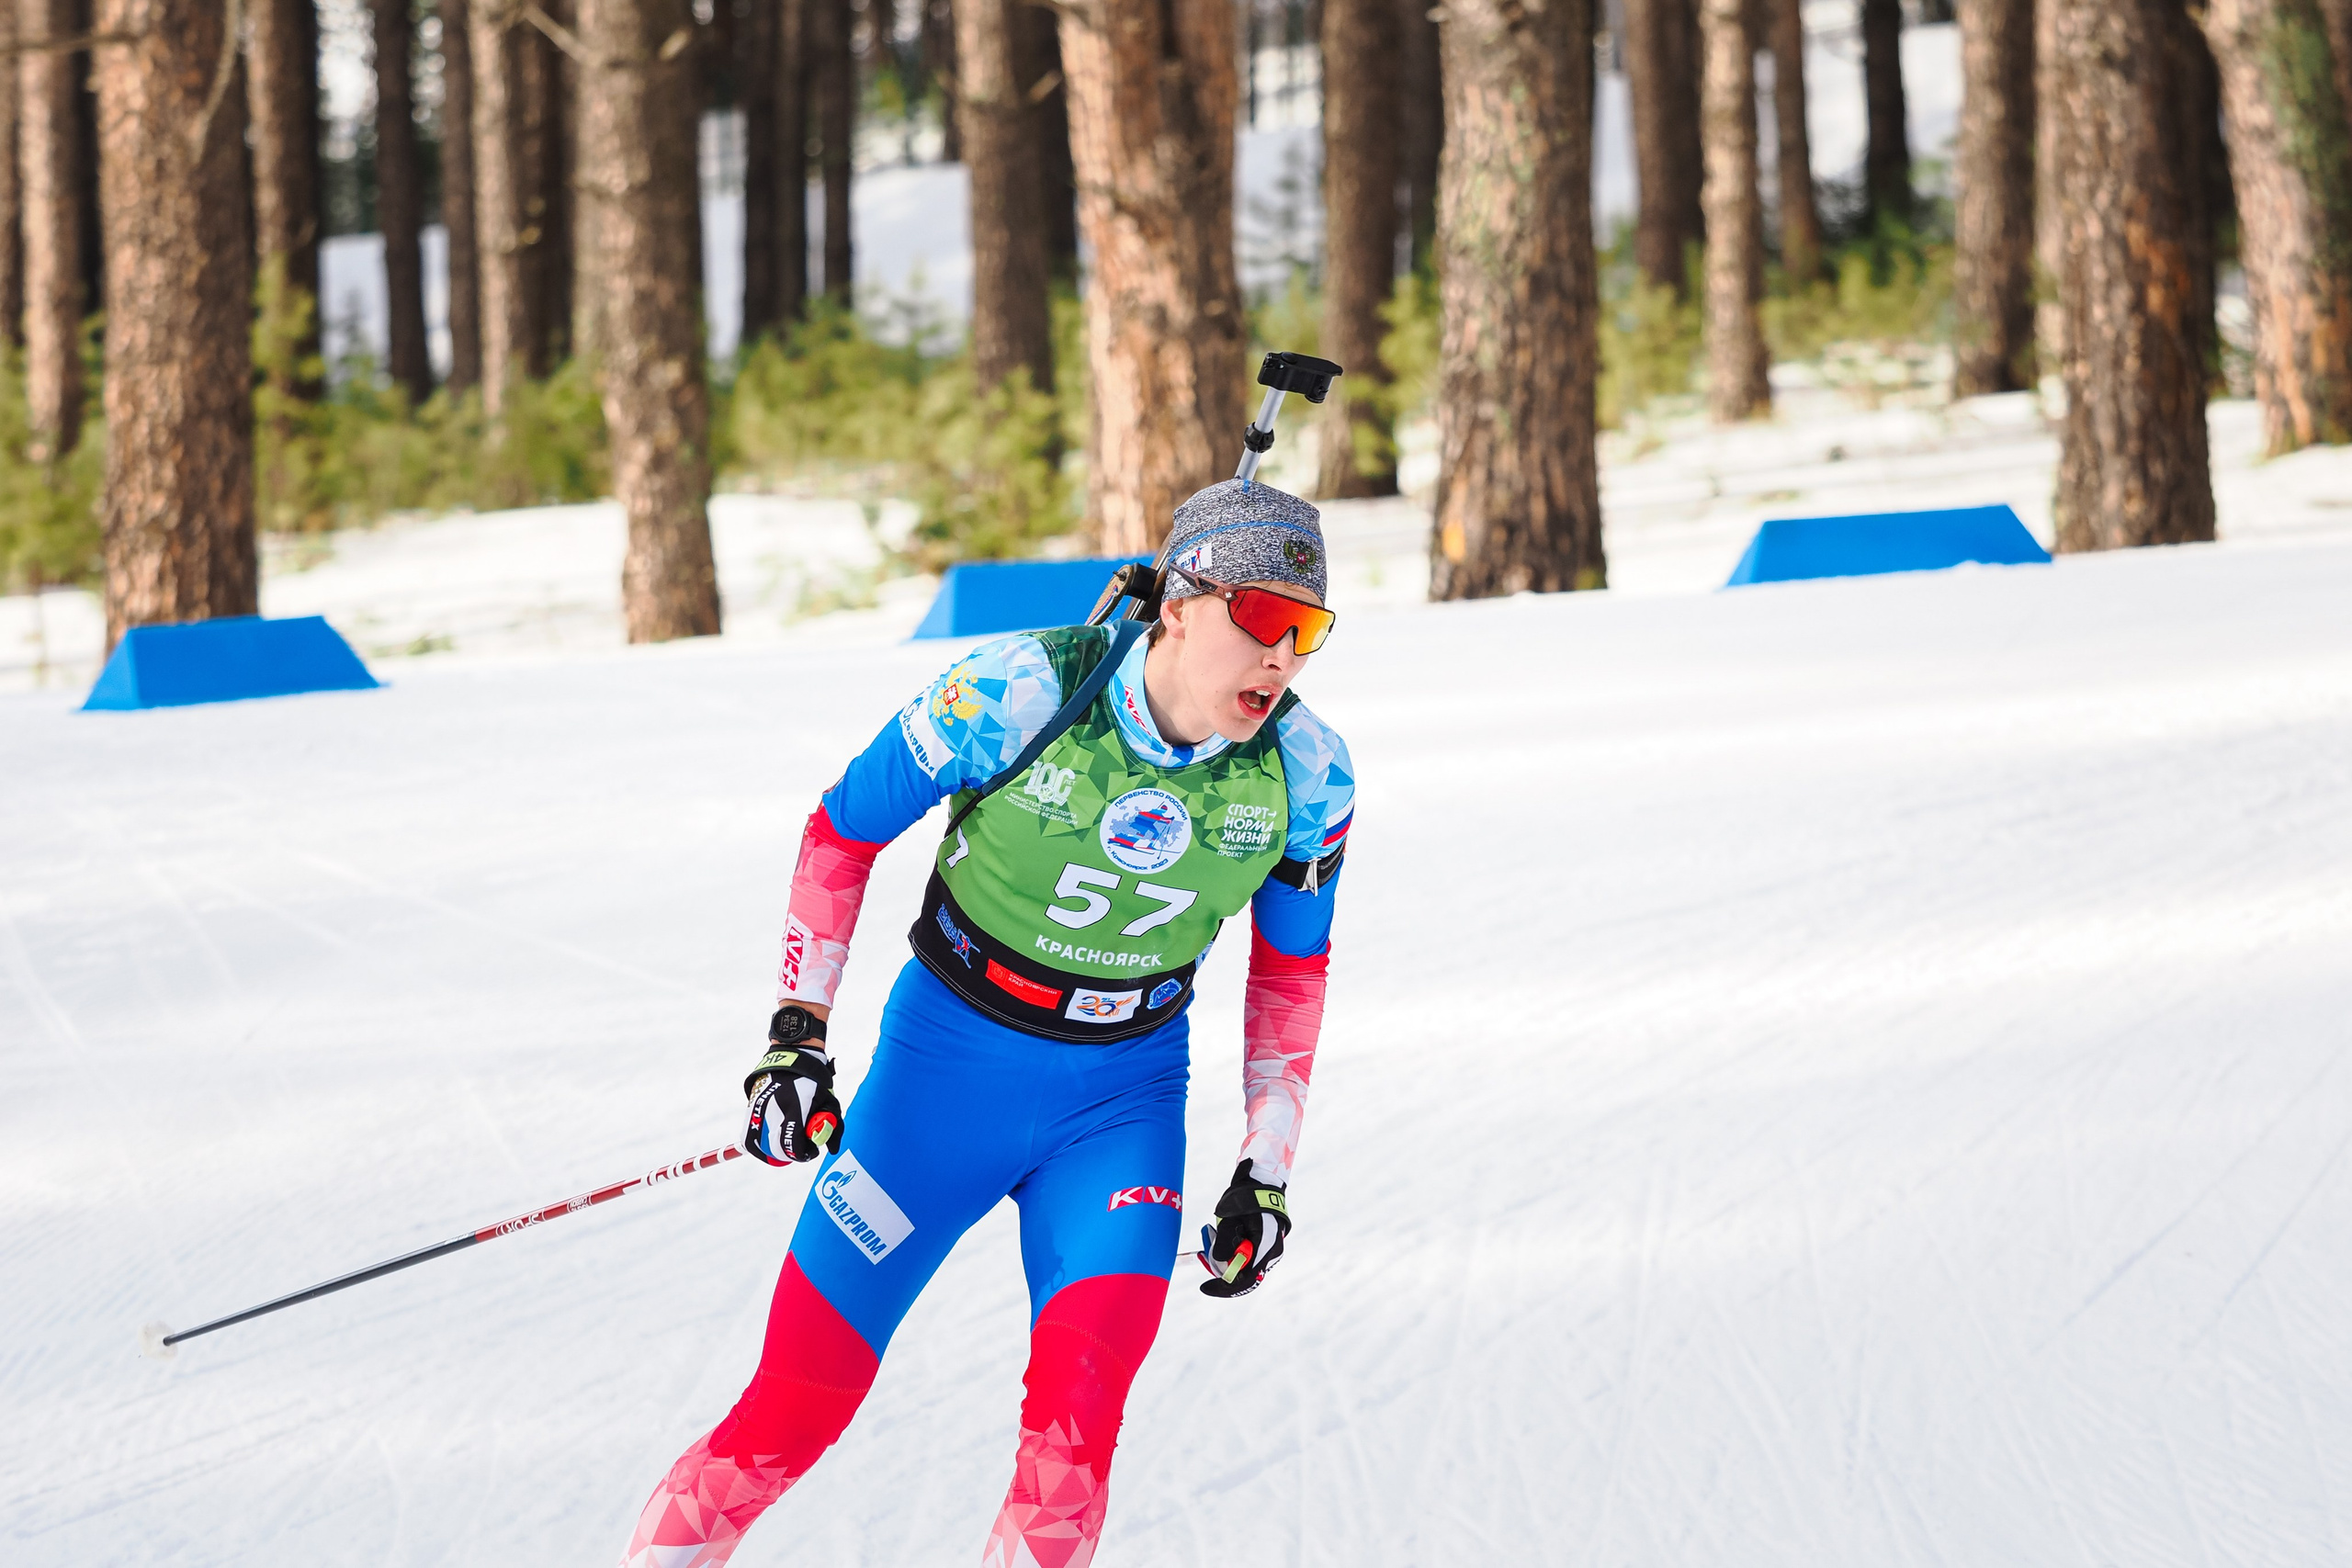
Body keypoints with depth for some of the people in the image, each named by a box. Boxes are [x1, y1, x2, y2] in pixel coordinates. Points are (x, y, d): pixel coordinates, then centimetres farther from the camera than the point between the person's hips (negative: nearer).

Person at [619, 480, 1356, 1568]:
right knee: (795, 1410, -2)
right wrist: (796, 1038, -9)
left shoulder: (1306, 777, -11)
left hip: (1121, 1099, 2)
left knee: (1078, 1413, -21)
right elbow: (841, 832, -7)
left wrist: (1268, 1169, 7)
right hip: (948, 1061, -2)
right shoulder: (1019, 694, -21)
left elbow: (1291, 967, 7)